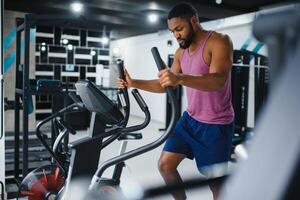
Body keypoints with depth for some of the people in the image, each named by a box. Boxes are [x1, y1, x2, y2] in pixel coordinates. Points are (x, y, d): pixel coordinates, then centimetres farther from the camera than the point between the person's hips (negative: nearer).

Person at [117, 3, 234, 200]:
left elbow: (219, 81, -31)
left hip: (216, 125, -7)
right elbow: (165, 85, 12)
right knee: (165, 165, 5)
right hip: (190, 119, 7)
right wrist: (134, 83, -1)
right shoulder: (181, 52, 8)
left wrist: (180, 78, -48)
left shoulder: (219, 42, -15)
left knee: (216, 182, 3)